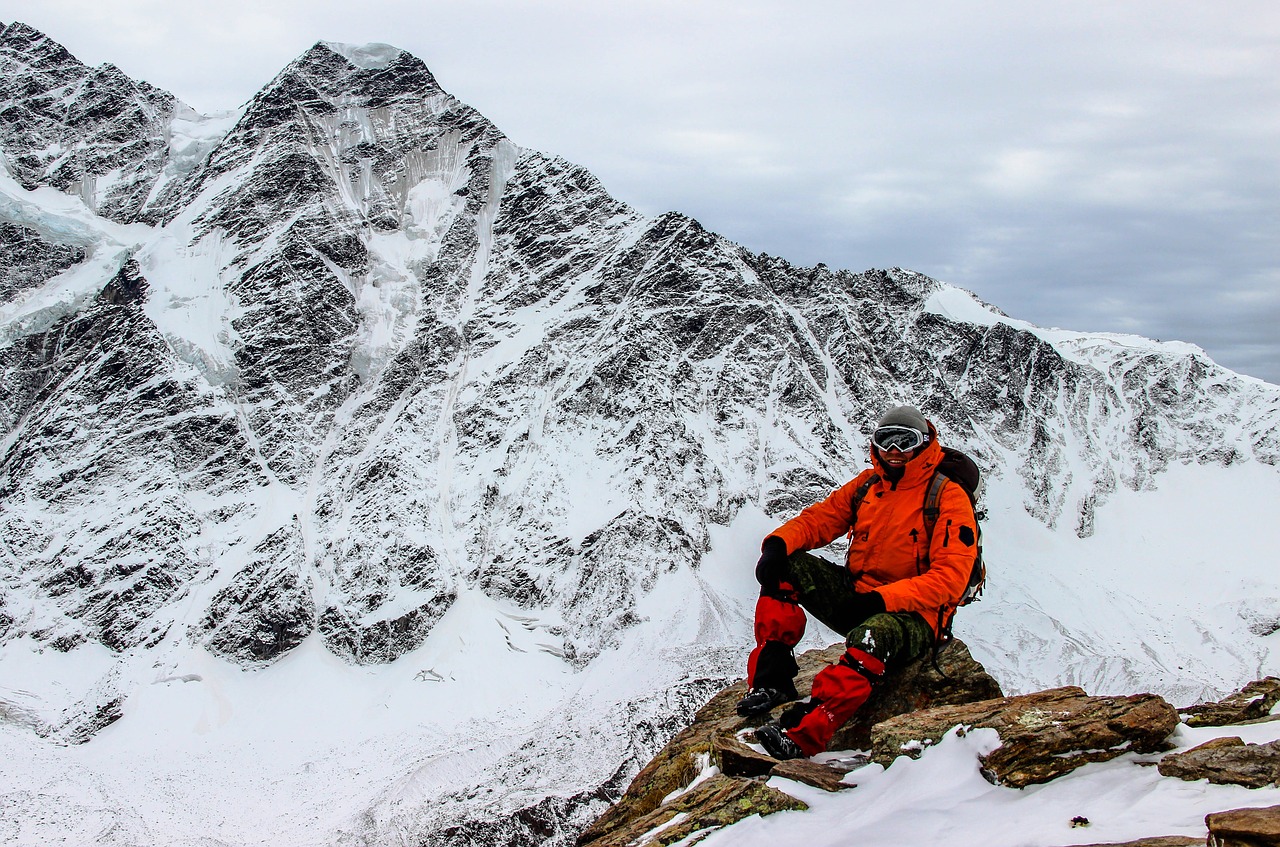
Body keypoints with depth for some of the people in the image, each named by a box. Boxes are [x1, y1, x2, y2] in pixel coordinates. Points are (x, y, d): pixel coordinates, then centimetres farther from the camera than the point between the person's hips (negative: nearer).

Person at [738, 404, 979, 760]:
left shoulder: (948, 497, -8)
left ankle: (802, 736, -55)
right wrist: (778, 543, -16)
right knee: (786, 565, -12)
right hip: (856, 598, 6)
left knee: (875, 634, -40)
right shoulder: (868, 484, 10)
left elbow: (949, 578, -17)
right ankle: (772, 677, -20)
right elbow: (819, 518, 8)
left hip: (911, 615, -6)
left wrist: (881, 599, -27)